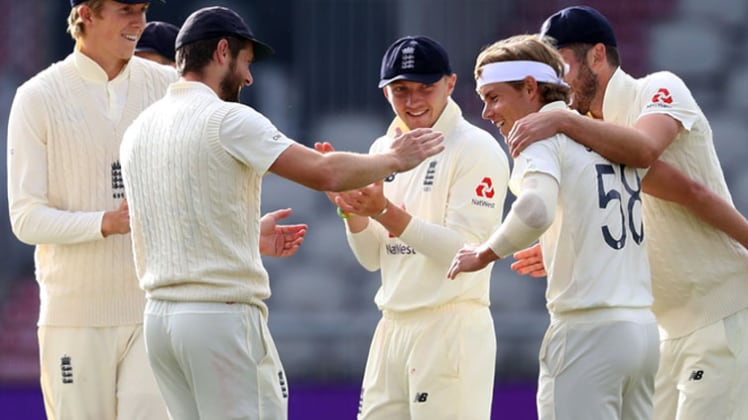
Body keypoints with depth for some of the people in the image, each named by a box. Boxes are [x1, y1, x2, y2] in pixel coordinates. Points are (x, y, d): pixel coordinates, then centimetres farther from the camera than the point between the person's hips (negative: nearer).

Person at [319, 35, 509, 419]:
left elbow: (466, 252, -18)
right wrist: (353, 210, -5)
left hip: (452, 333, -7)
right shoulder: (384, 149, 14)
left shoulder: (477, 150, -8)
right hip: (392, 330, 7)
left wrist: (385, 212, -25)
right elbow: (372, 257, 15)